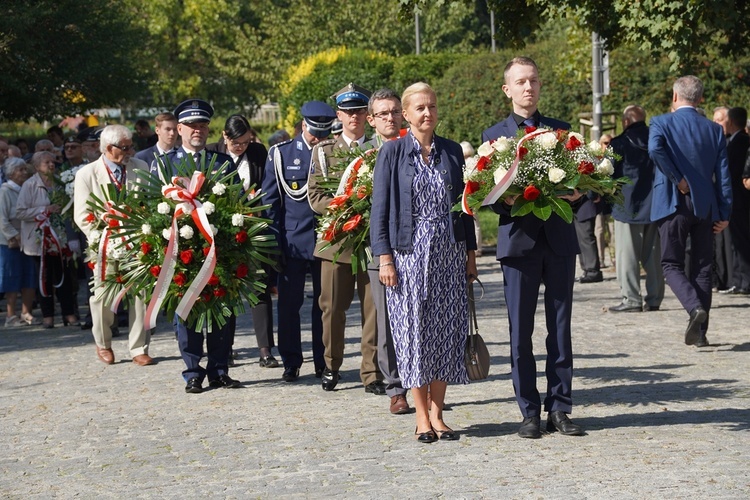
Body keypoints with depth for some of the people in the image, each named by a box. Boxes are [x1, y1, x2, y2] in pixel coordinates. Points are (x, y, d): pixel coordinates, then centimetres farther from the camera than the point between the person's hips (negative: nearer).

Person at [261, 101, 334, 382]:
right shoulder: (281, 154, 2)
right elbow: (270, 201, 3)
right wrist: (275, 241, -3)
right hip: (292, 242, -1)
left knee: (325, 304, 7)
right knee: (289, 303, 3)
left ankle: (324, 363, 15)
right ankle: (291, 363, 12)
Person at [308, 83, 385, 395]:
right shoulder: (324, 151, 11)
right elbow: (315, 196, 5)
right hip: (336, 239, 1)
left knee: (374, 308, -1)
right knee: (333, 307, 4)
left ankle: (372, 373, 5)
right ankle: (331, 367, 20)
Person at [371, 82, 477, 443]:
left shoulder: (452, 152, 9)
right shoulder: (392, 152, -1)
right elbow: (380, 207, -2)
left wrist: (470, 252, 11)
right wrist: (384, 257, -9)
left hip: (449, 253, 3)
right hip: (409, 253, -3)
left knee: (447, 331, 2)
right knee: (413, 330, -2)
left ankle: (437, 413, 10)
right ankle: (422, 416, 5)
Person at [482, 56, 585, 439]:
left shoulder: (560, 130, 13)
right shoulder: (494, 135, 7)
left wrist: (575, 195, -11)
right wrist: (507, 199, -19)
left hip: (560, 239, 2)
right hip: (519, 240, -2)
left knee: (561, 328, 4)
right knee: (520, 332, 1)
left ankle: (560, 409, 10)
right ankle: (529, 412, 7)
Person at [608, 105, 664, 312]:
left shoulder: (619, 144, -8)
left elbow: (608, 175, -5)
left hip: (628, 207, -5)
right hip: (655, 206, 5)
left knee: (627, 255, 0)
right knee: (653, 255, 9)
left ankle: (631, 299, -3)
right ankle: (654, 298, 11)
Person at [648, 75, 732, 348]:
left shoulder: (661, 123, -3)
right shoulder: (714, 130, 6)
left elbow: (655, 149, -24)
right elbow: (723, 174, 4)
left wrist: (678, 179, -13)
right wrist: (724, 213, 6)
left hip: (673, 204, -3)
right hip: (705, 206, 3)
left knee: (672, 264, 5)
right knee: (702, 267, 10)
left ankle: (695, 308, -20)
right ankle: (699, 331, 9)